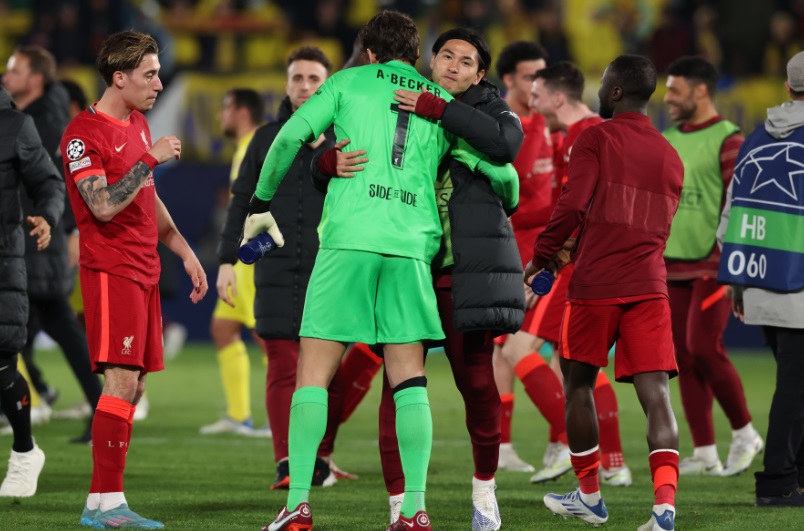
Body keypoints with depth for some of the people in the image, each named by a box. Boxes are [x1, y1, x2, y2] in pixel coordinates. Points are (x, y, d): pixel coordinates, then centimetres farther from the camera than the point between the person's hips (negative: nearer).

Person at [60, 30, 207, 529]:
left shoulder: (138, 125, 16)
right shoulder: (84, 133, -12)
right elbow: (104, 206, -22)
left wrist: (185, 251, 22)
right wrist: (151, 158, -20)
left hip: (144, 271, 9)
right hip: (111, 271, -9)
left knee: (133, 385, 6)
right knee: (122, 381, -15)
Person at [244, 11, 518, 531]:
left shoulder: (350, 82, 13)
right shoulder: (442, 103, 18)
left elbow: (290, 137, 3)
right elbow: (502, 174, 17)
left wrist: (261, 204, 15)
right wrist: (504, 209, 39)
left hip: (348, 237, -2)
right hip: (412, 245, 2)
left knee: (314, 372, 1)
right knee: (409, 380, 6)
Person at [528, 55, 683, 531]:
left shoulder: (597, 139, -2)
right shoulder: (671, 157, 16)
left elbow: (573, 205, -13)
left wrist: (541, 257, 0)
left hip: (596, 285, -4)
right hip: (649, 285, 4)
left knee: (579, 383, 14)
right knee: (655, 392, -5)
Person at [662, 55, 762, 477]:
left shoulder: (727, 140, -7)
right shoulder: (667, 141, 15)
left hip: (712, 266, -7)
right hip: (672, 267, 7)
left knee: (703, 347, -15)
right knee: (684, 357, 3)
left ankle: (745, 433, 3)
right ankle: (705, 453, 8)